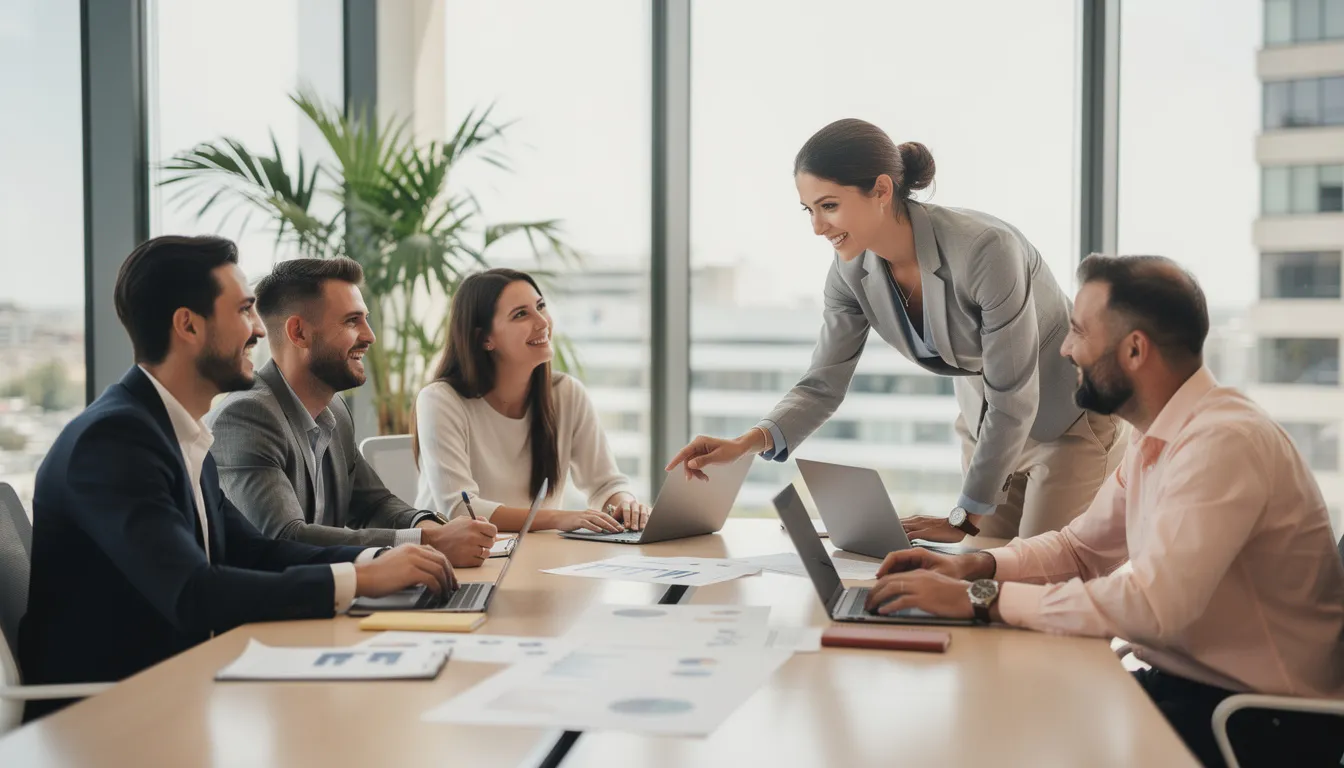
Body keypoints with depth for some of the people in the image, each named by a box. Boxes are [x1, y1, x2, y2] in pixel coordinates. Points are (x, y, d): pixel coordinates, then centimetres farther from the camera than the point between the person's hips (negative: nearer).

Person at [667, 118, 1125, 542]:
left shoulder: (985, 250, -33)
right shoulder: (853, 272, -13)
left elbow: (1013, 400, -28)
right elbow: (822, 385, -8)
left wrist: (965, 519, -20)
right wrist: (747, 443, -27)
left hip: (1070, 424, -6)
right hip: (988, 431, 6)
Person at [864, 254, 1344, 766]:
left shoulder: (1223, 441, -23)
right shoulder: (1156, 440, 7)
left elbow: (1152, 603, -31)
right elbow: (1082, 546, 17)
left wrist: (981, 598, -26)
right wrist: (977, 566, -1)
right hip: (1182, 683, 8)